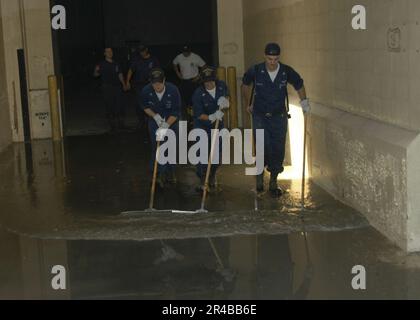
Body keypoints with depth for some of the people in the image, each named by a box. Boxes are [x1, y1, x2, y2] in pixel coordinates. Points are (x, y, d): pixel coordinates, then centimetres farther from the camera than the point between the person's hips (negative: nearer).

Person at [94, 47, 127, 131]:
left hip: (117, 87, 3)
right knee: (109, 106, -2)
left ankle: (121, 124, 11)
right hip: (107, 88, -3)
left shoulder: (116, 64, 12)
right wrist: (96, 71, -23)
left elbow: (120, 75, 16)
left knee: (119, 105, 3)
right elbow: (96, 75, -1)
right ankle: (112, 125, 4)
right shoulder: (102, 64, 0)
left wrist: (124, 85, 11)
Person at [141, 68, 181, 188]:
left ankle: (170, 173, 25)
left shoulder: (173, 90, -27)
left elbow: (176, 112, -21)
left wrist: (166, 125, -30)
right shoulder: (146, 91, -21)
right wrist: (155, 116, -18)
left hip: (171, 121, 0)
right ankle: (160, 174, -2)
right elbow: (145, 107, -2)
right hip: (154, 121, 1)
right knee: (157, 147, -6)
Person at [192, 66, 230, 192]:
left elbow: (227, 95, 13)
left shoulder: (221, 85, -9)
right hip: (202, 126, -5)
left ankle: (212, 177, 34)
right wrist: (211, 117, -34)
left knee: (218, 153, 12)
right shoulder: (198, 94, -22)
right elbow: (199, 115, -18)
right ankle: (202, 183, 0)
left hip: (218, 125, 5)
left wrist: (225, 101, -10)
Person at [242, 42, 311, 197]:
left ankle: (273, 183, 18)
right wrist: (249, 104, 17)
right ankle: (260, 175, 13)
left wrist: (304, 101, 4)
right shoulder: (256, 71, -11)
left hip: (279, 116, 2)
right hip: (260, 116, -1)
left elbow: (299, 85, 12)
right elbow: (245, 85, 11)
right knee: (263, 148, -13)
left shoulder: (287, 72, -9)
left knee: (278, 150, 3)